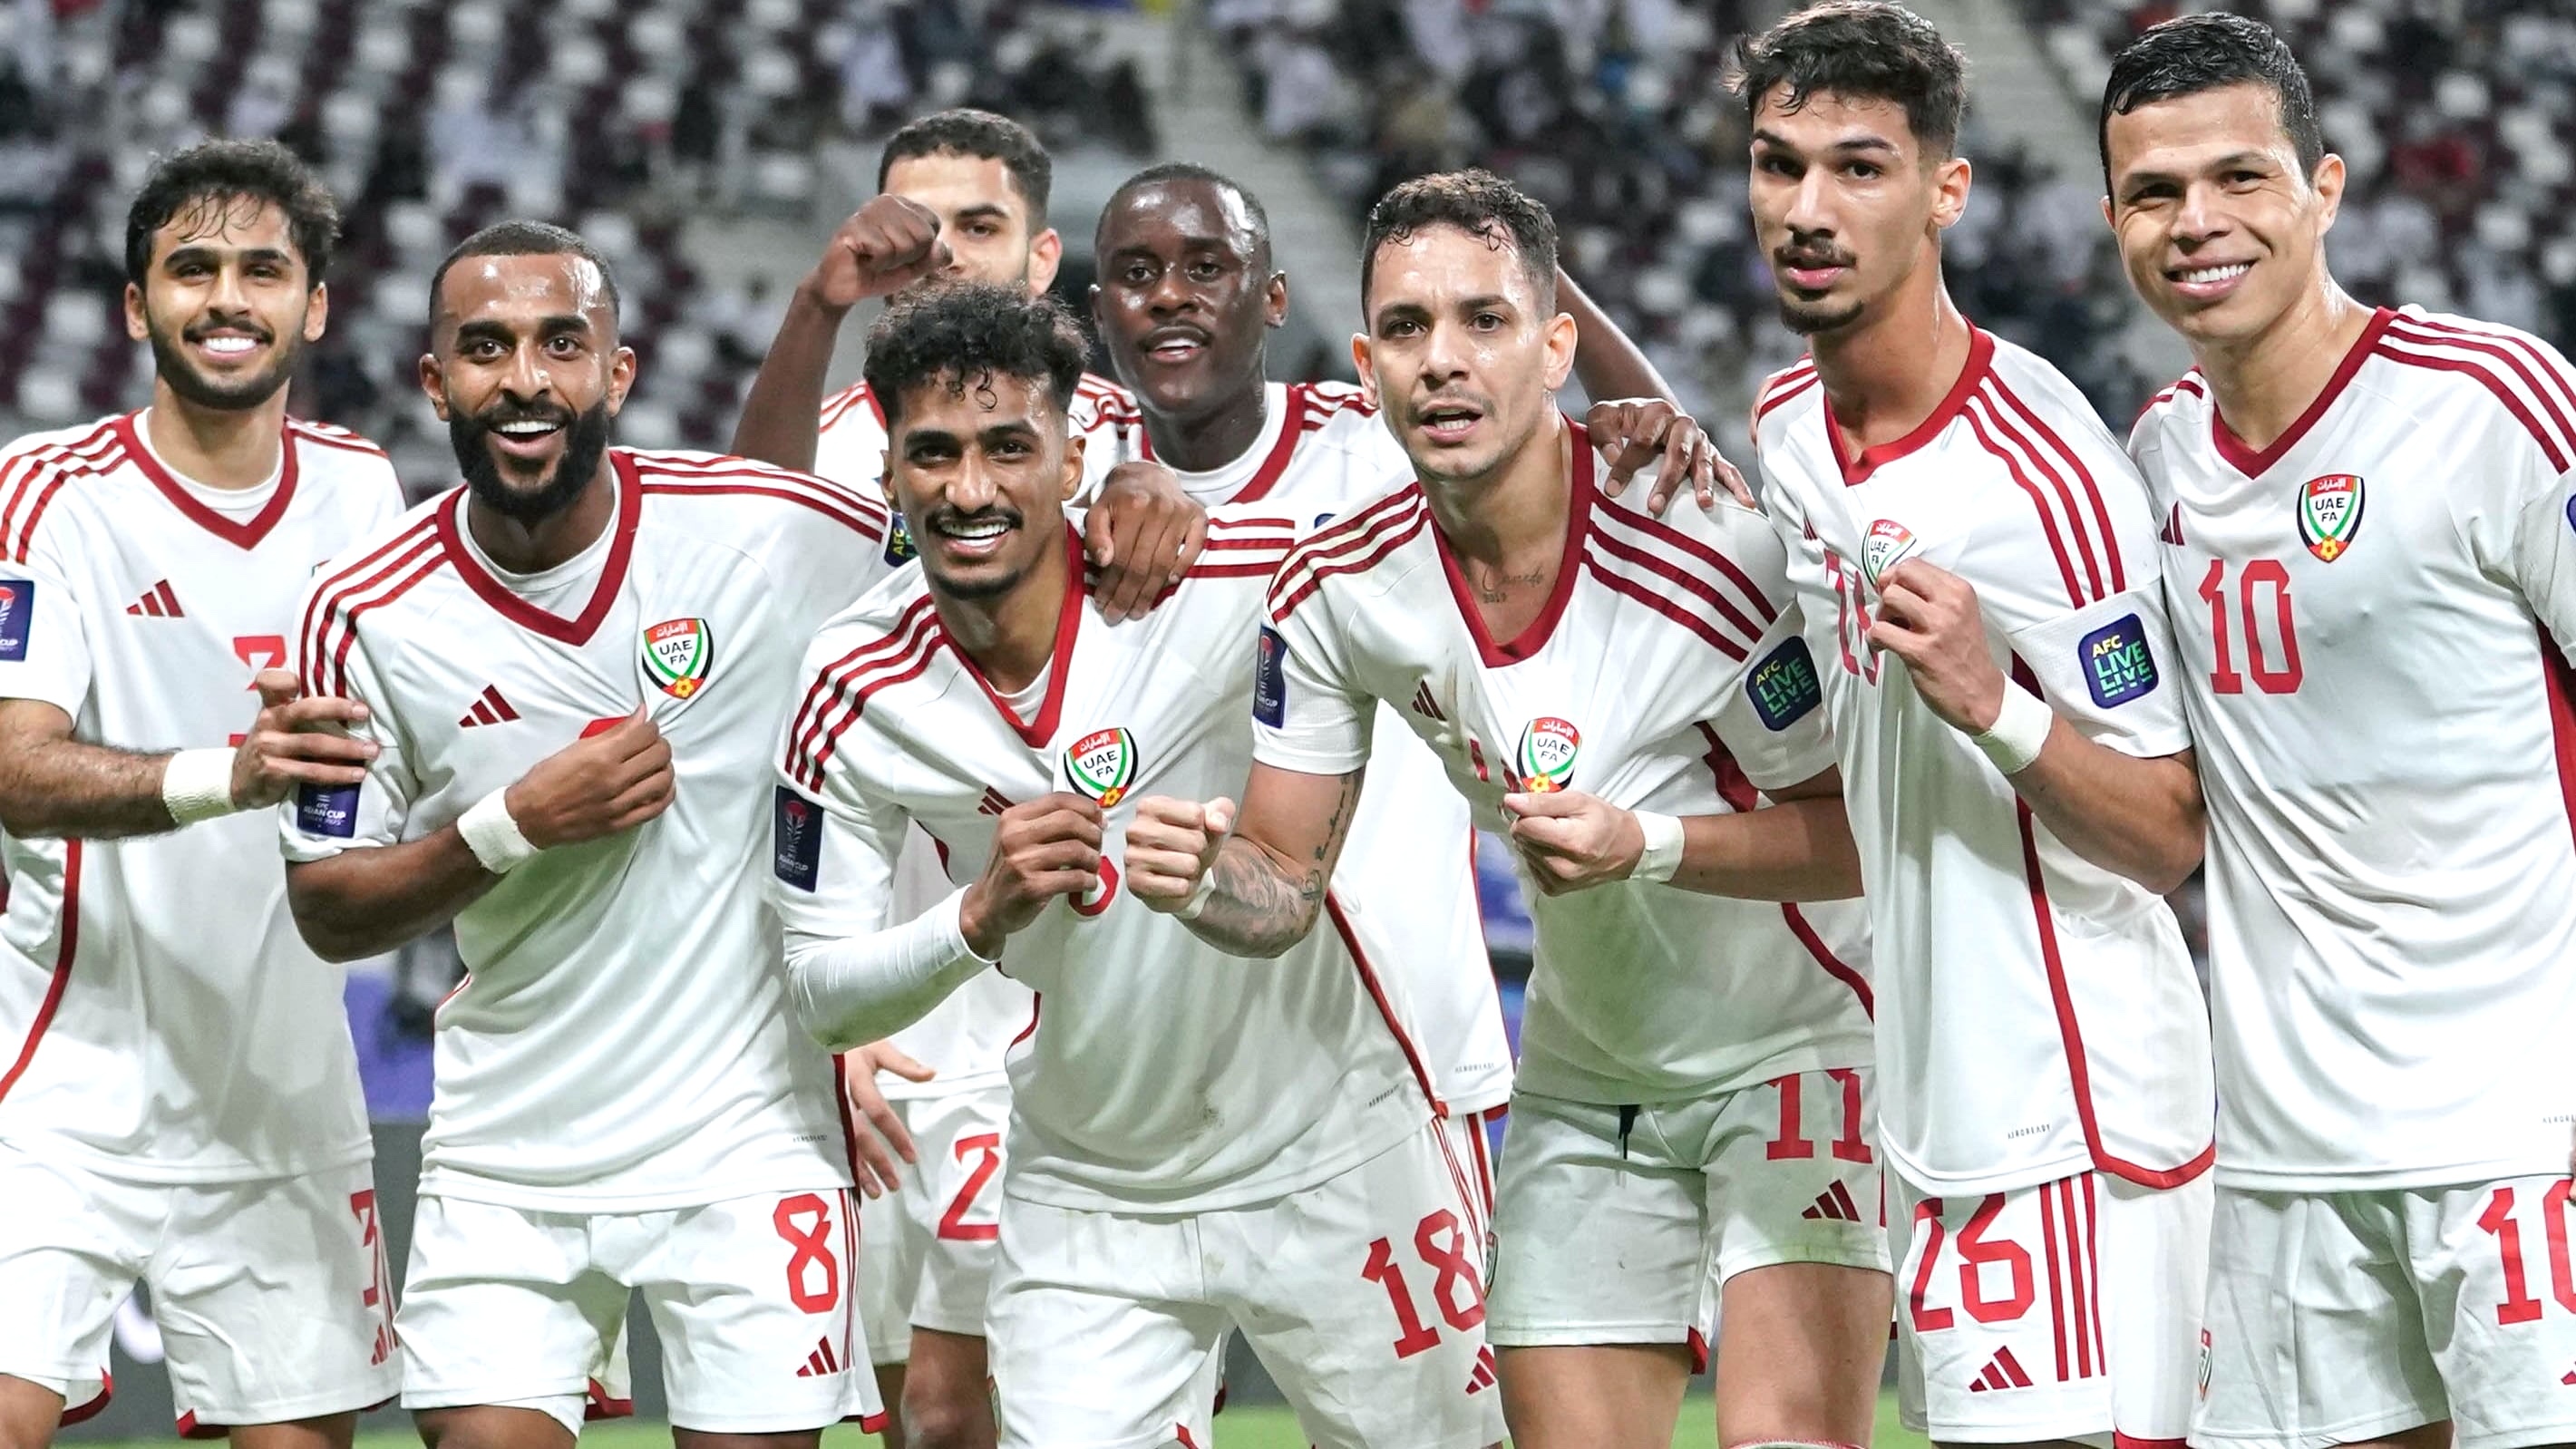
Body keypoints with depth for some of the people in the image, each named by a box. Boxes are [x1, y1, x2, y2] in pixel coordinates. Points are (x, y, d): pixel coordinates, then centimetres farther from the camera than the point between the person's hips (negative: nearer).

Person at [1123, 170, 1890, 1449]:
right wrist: (1200, 879, -23)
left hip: (1795, 1045, -5)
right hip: (1585, 1080, 5)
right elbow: (1285, 884, -1)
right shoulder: (1336, 591, -8)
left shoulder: (1710, 546, -24)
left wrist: (1654, 846, -31)